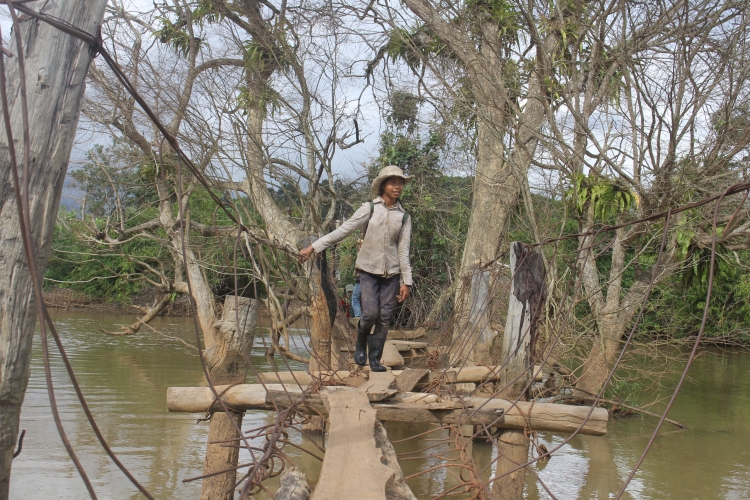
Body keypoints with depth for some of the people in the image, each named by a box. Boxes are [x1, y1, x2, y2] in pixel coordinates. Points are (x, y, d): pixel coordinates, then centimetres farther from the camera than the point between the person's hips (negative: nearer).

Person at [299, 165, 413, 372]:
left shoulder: (404, 216, 5)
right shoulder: (370, 209, -2)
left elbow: (403, 251, 5)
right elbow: (343, 230, -5)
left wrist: (406, 282, 1)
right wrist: (314, 247, -10)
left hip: (392, 272, 2)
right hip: (369, 269, -2)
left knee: (385, 317, 0)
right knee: (370, 314, -12)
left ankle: (375, 359, 13)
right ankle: (361, 343, 18)